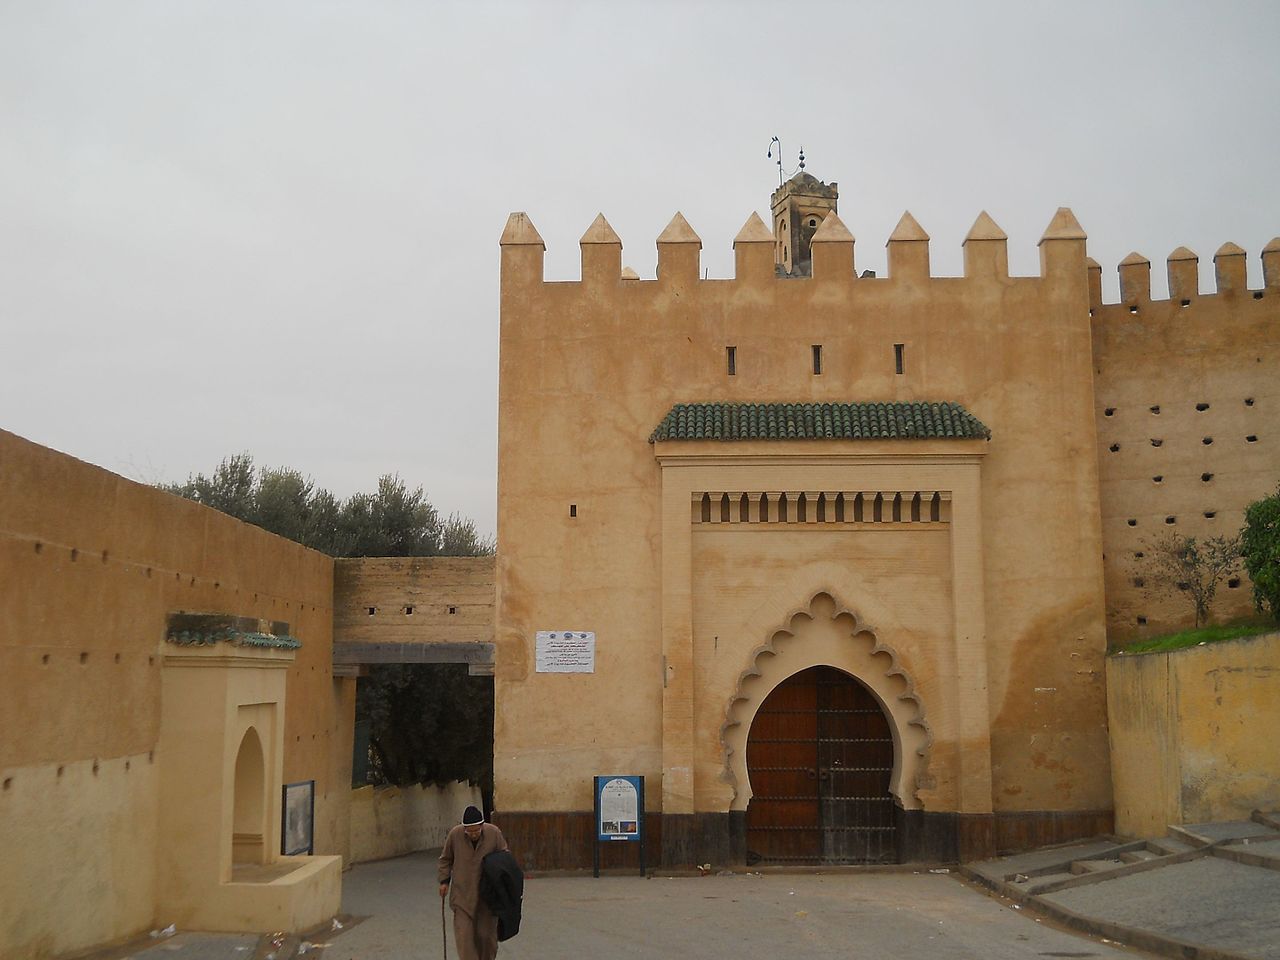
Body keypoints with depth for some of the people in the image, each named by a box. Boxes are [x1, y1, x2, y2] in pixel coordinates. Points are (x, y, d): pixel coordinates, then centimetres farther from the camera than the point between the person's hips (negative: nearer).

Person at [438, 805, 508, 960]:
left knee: (486, 934, 7)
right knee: (464, 935, -7)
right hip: (462, 894, 0)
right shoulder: (455, 834, -9)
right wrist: (444, 880, 3)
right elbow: (445, 859, 8)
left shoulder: (494, 833, -10)